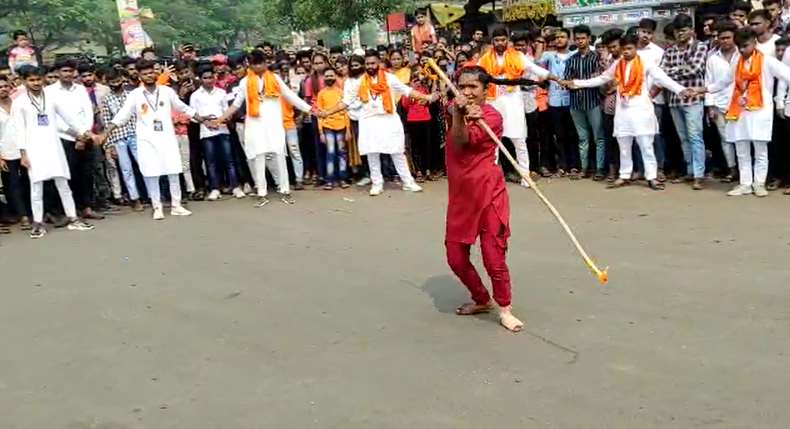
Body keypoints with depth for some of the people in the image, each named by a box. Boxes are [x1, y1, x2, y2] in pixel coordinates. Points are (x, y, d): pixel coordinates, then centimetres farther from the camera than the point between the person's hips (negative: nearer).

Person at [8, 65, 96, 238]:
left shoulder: (51, 94, 5)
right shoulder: (19, 102, 0)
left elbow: (68, 115, 7)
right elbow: (19, 129, -1)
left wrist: (84, 130, 3)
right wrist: (23, 153, -6)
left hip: (53, 145, 2)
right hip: (33, 148, -2)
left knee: (63, 184, 6)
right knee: (36, 187, 1)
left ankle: (73, 219, 13)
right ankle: (38, 223, 9)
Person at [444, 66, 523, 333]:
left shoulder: (492, 117, -8)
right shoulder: (454, 110, 9)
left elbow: (462, 141, -22)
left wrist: (460, 117, -37)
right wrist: (458, 114, -34)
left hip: (488, 192, -6)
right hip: (459, 194, 6)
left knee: (493, 255, -5)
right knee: (455, 256, 9)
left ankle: (504, 309, 15)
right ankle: (481, 300, 31)